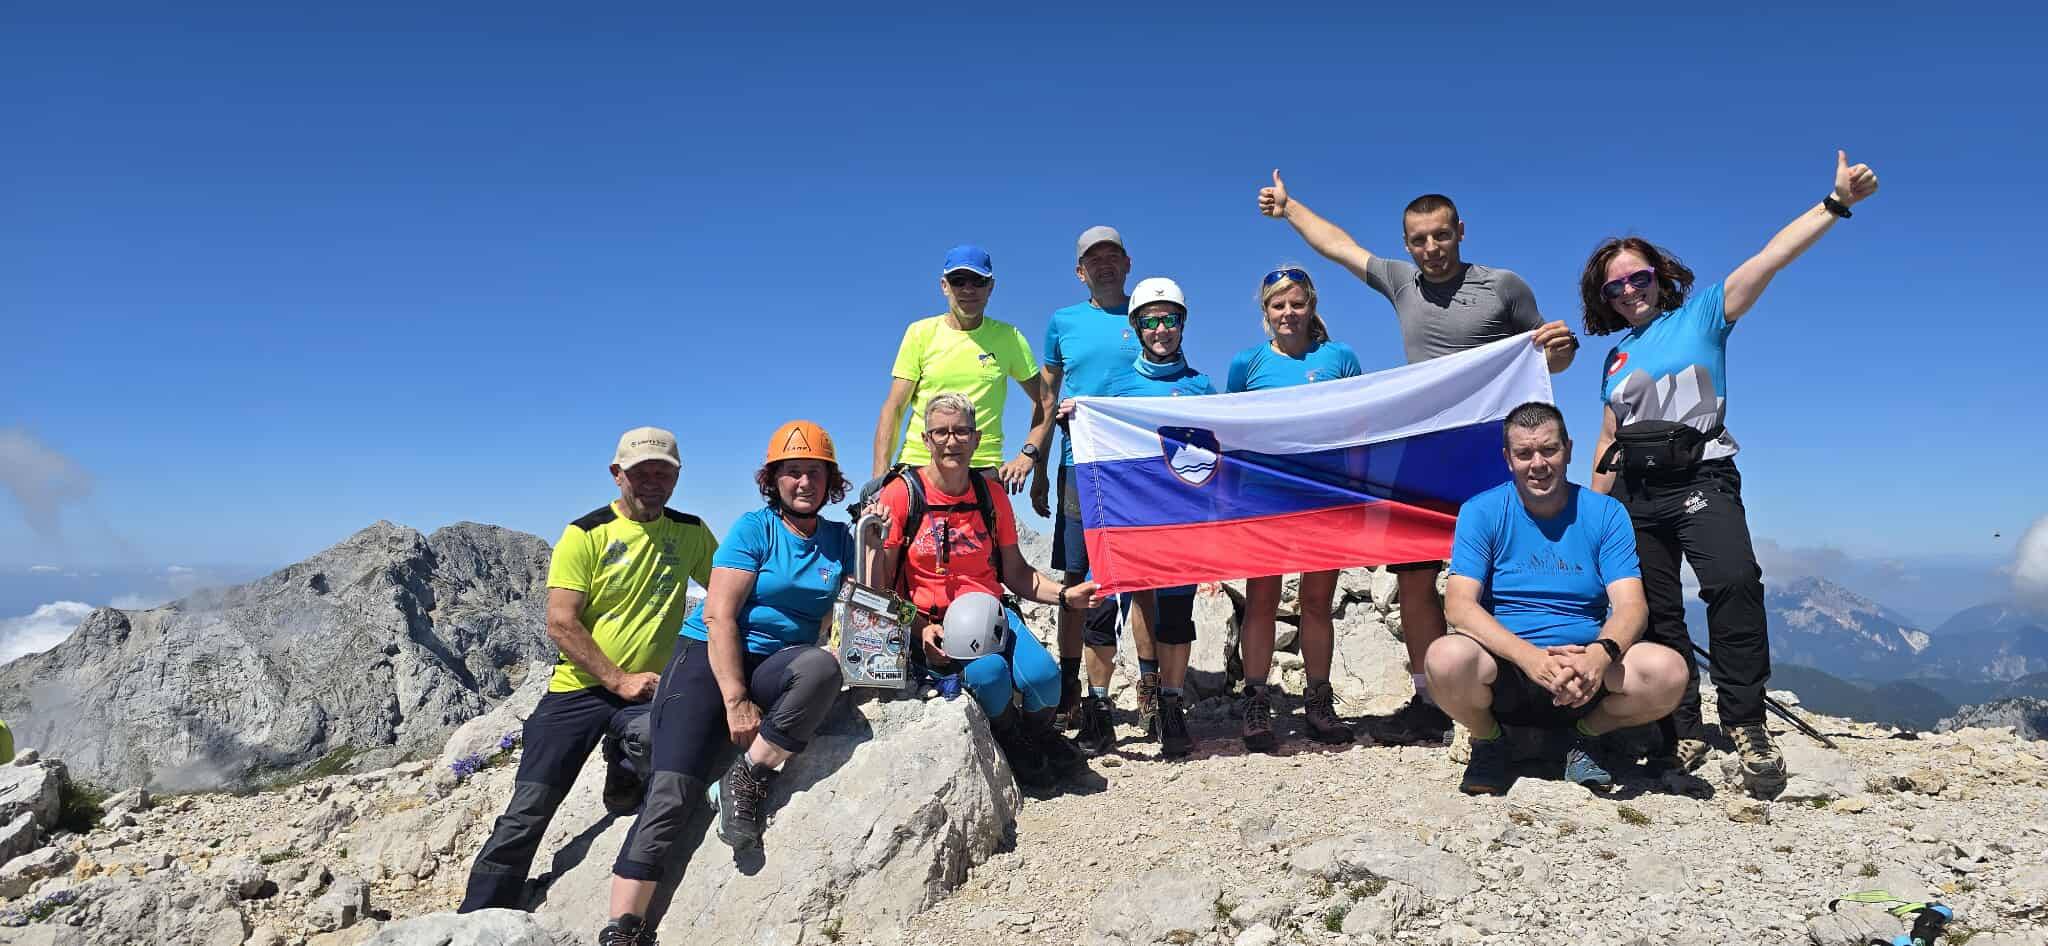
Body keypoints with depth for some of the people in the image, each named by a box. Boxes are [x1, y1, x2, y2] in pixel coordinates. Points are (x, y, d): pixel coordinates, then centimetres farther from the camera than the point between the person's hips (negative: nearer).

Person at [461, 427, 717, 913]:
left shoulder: (690, 533, 5)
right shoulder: (586, 534, -4)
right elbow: (561, 623, -9)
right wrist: (620, 680, -13)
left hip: (648, 689, 1)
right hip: (578, 688, 0)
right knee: (527, 812, -1)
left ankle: (624, 779, -2)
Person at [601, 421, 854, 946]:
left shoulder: (839, 540, 8)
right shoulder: (754, 528, -5)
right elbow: (718, 616, -12)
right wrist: (736, 702, -18)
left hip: (777, 666, 3)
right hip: (710, 658, -3)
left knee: (821, 668, -33)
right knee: (672, 792, -19)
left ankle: (748, 778, -16)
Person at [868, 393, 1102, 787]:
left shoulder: (992, 497, 6)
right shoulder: (902, 494, -7)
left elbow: (1015, 573, 12)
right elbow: (879, 585, -6)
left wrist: (1065, 594, -4)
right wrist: (919, 628, -20)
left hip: (990, 614, 4)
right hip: (930, 621, -3)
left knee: (1042, 675, -23)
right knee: (989, 672, -32)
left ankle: (1040, 735, 13)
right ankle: (1010, 741, 2)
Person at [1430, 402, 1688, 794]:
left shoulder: (1605, 514, 5)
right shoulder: (1481, 512, -1)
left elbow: (1630, 605, -5)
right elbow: (1459, 603, -12)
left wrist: (1601, 653, -28)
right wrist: (1530, 656, -28)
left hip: (1587, 673, 2)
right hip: (1505, 671, -2)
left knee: (1668, 670, -27)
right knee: (1447, 658, -35)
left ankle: (1587, 735, 5)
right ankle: (1487, 742, 0)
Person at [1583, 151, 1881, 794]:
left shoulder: (1701, 313, 9)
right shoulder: (1615, 356, 20)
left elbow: (1772, 257, -4)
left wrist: (1836, 202, -15)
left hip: (1699, 477, -5)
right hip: (1634, 490, 5)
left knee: (1734, 581, -28)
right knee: (1656, 615, 2)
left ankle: (1745, 721, -20)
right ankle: (1683, 734, 9)